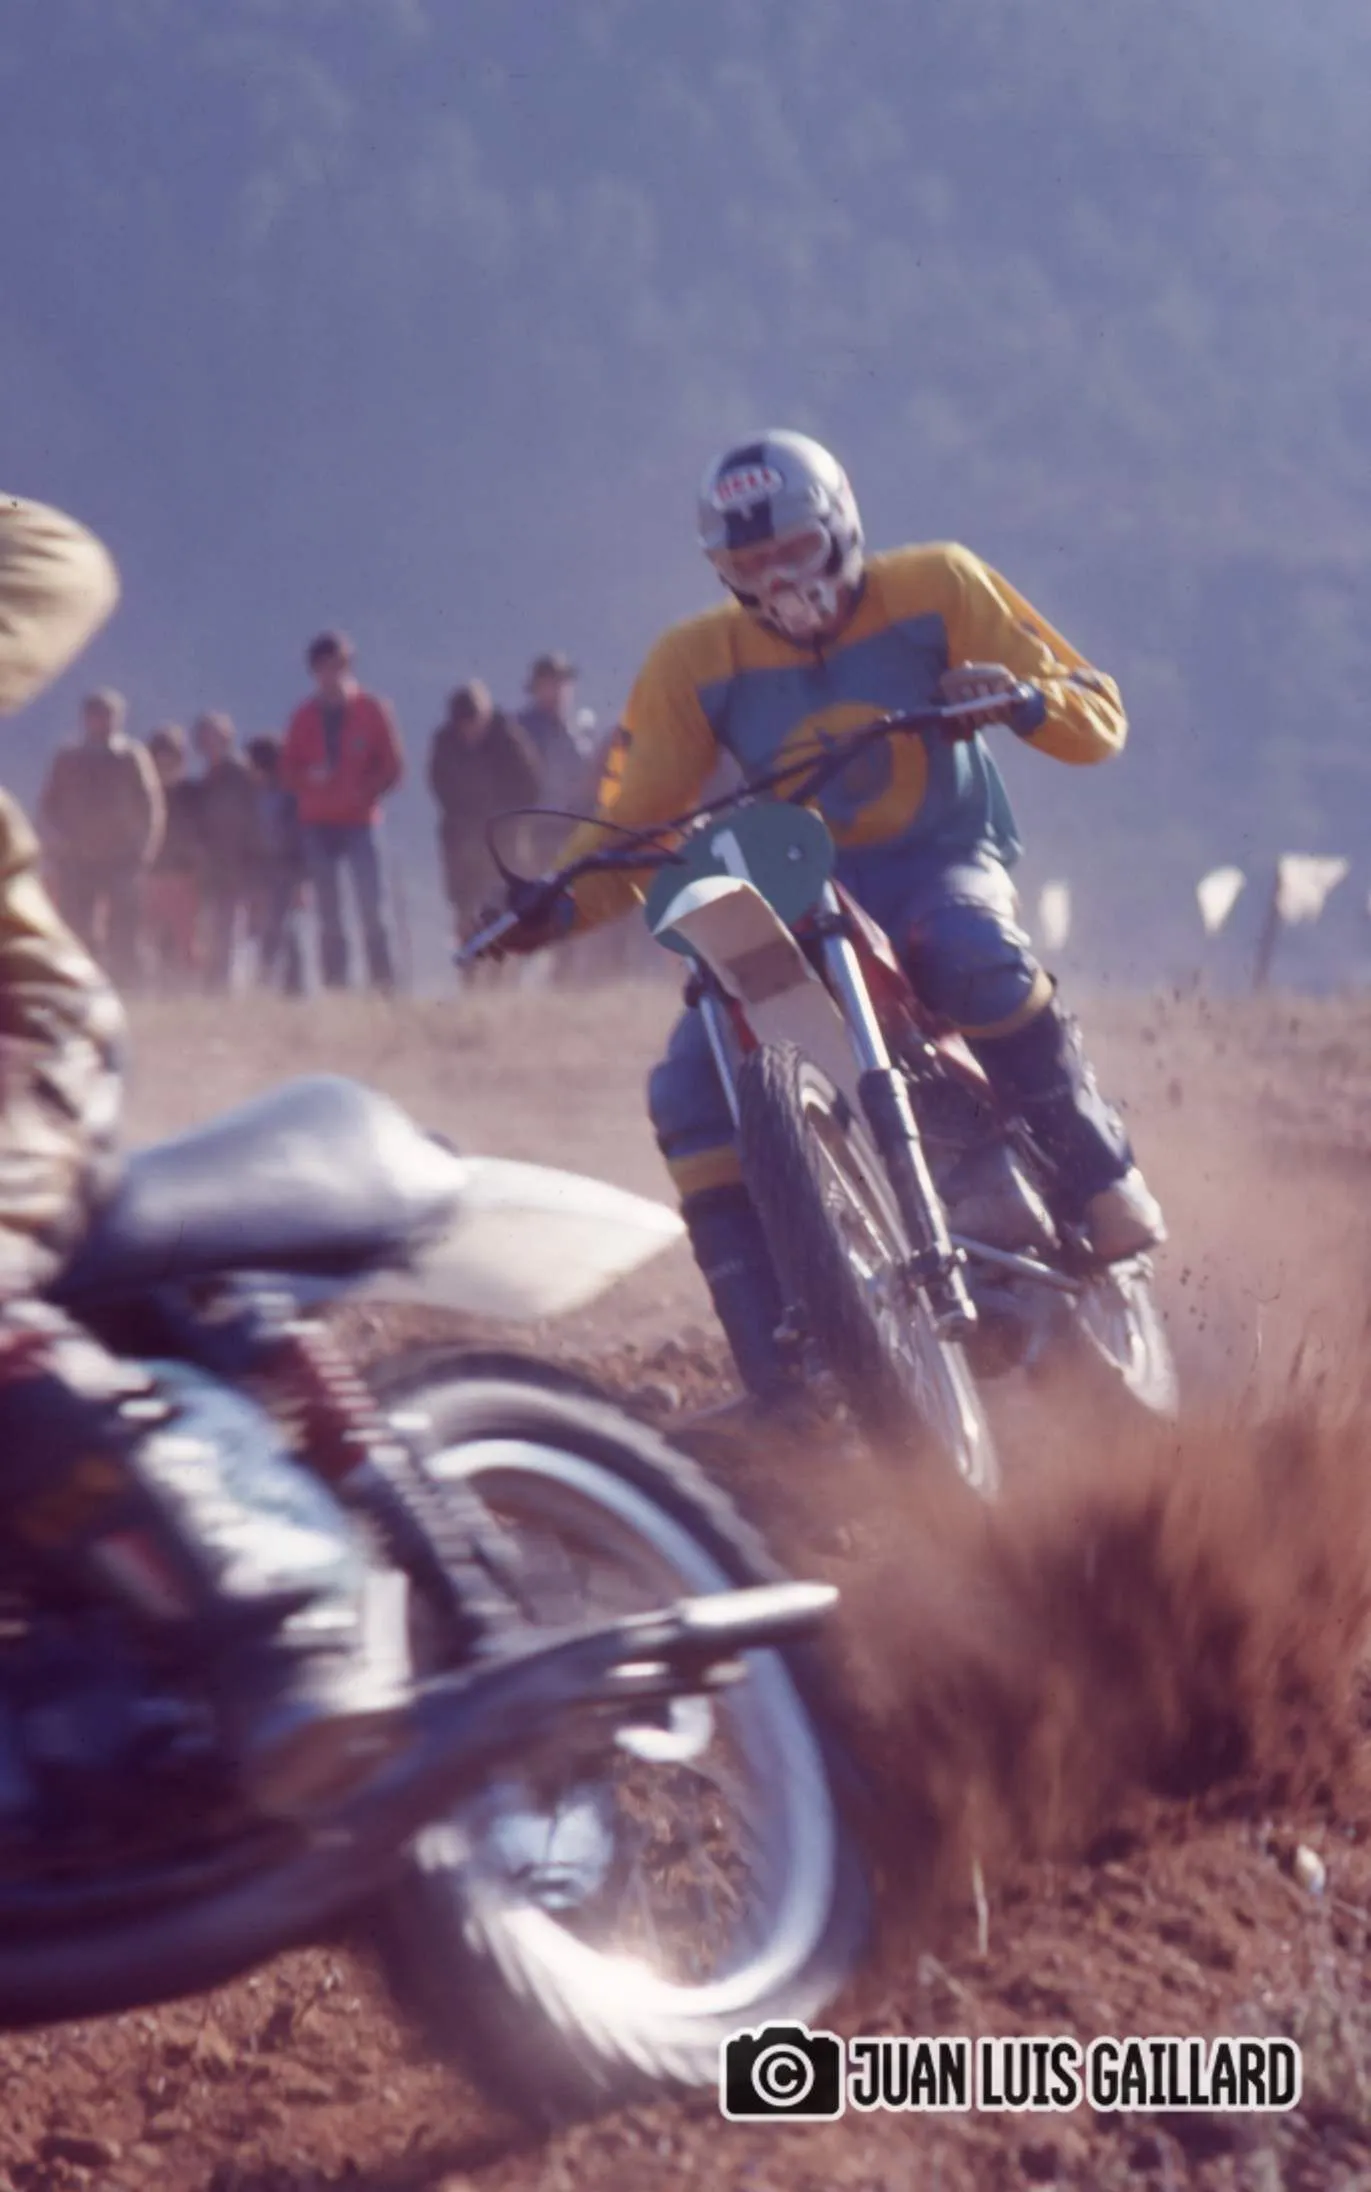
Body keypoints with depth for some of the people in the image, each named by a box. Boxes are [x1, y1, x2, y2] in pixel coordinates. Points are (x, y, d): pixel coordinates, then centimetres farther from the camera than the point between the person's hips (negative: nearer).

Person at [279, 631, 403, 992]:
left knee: (371, 909, -11)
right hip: (316, 824, 3)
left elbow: (393, 765, 2)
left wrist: (366, 793, -14)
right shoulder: (305, 716, 11)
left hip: (359, 822, -3)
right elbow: (289, 769, 11)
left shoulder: (370, 710, 4)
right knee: (329, 917, 1)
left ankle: (383, 982, -12)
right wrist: (309, 779, -11)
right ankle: (334, 986, 0)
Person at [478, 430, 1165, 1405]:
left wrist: (1019, 696, -28)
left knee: (973, 953, -41)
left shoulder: (936, 590, -4)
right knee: (692, 1088, -21)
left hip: (942, 867, -3)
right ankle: (776, 1365, -18)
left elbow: (1099, 717, -4)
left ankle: (1100, 1179, -26)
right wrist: (561, 904, -16)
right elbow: (639, 813, 5)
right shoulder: (697, 663, 2)